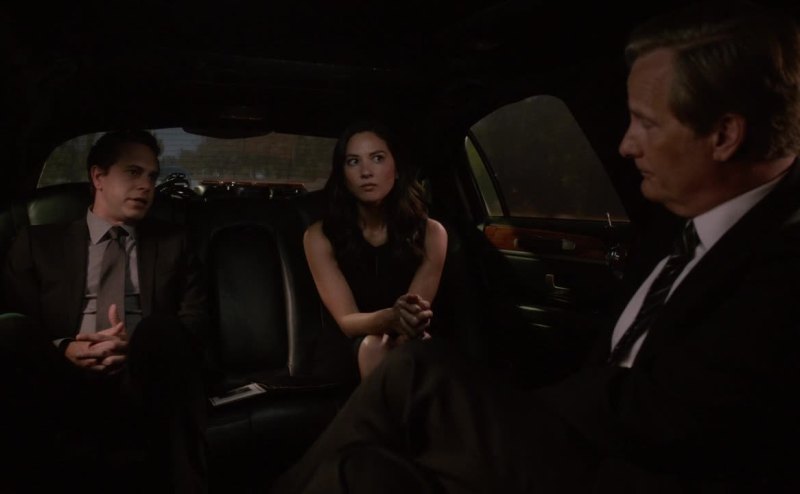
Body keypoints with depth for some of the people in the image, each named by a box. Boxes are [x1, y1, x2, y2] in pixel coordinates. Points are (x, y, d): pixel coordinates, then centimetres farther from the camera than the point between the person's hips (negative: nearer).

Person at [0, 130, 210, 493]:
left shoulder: (173, 244, 19)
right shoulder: (38, 243, 18)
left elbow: (196, 321, 6)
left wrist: (140, 344, -15)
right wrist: (64, 350, -16)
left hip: (143, 383, 0)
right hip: (66, 383, 0)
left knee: (162, 329, -31)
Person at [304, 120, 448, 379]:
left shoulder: (430, 233, -9)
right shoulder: (320, 236, -11)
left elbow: (416, 313, -13)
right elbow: (346, 320, -17)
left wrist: (409, 318, -38)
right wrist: (391, 318, -40)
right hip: (350, 353, 0)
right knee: (373, 345, -33)